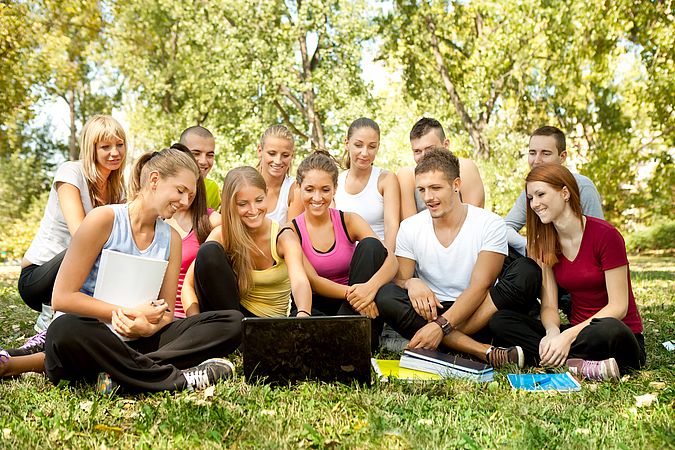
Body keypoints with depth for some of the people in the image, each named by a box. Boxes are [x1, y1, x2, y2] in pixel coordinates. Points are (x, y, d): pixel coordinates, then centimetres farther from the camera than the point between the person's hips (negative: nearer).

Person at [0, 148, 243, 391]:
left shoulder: (171, 239, 9)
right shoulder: (104, 219, -7)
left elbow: (166, 313, 7)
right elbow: (63, 297, -12)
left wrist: (147, 327, -18)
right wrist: (131, 313, -14)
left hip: (136, 341, 5)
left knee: (232, 322, -14)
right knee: (67, 329, -41)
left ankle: (115, 372, -28)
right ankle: (178, 378, -29)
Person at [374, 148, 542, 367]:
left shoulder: (490, 224, -7)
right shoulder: (409, 228, 2)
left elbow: (480, 286, -16)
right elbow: (398, 280, 1)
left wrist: (441, 325, -29)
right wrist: (411, 283, -25)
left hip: (480, 313, -2)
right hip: (431, 313, 2)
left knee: (527, 271, -26)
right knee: (385, 296, -27)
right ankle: (484, 351, -34)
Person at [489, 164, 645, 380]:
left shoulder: (605, 235, -13)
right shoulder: (545, 243, 5)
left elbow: (618, 306, -15)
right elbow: (549, 306, 1)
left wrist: (568, 336, -25)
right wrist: (553, 333, -23)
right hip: (577, 330, 6)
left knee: (608, 330, -42)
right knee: (500, 321, -17)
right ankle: (584, 366, -30)